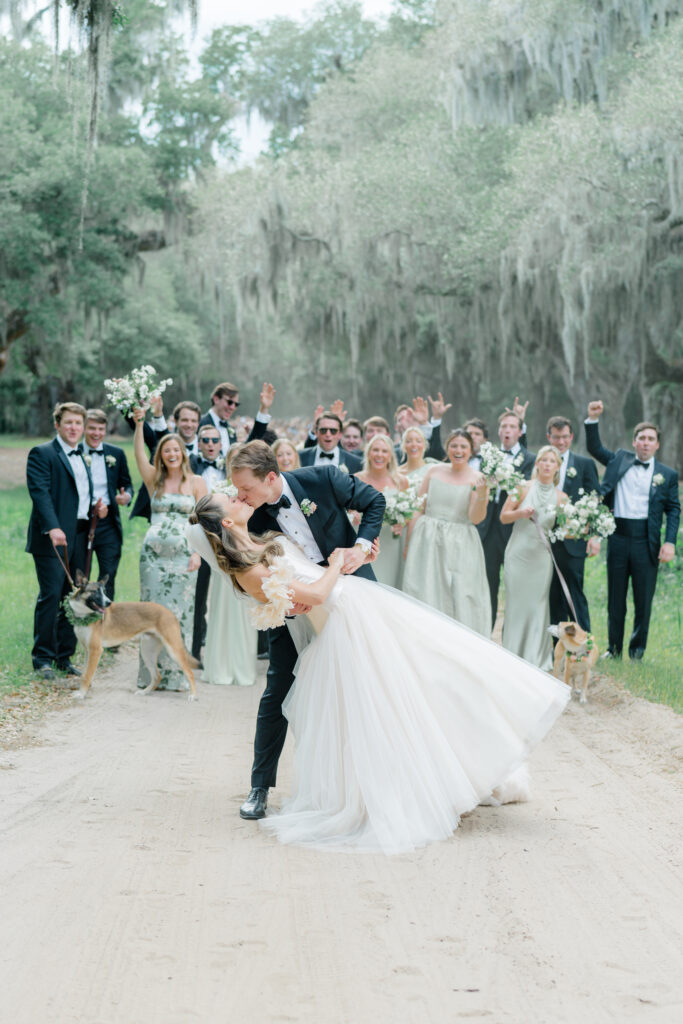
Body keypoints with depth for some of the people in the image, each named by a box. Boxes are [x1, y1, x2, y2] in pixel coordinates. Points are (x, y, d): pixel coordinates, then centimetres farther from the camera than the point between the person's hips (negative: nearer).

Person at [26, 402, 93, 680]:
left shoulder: (83, 457, 19)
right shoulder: (42, 454, -4)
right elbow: (40, 492, -16)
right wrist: (52, 528, -28)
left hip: (80, 537, 7)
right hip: (53, 539, -7)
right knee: (51, 596, -7)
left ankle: (64, 657, 15)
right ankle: (43, 658, 1)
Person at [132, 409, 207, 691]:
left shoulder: (196, 482, 5)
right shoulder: (154, 479, 9)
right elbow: (139, 454, -5)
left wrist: (197, 553, -8)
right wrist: (139, 424, -17)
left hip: (182, 553, -2)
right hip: (152, 551, 2)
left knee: (178, 611, -2)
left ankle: (175, 674, 5)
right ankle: (150, 674, 9)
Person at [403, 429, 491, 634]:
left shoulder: (477, 480, 0)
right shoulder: (434, 471, 7)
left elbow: (475, 518, -8)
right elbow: (418, 509, 10)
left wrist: (482, 492, -23)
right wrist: (408, 543, 6)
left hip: (460, 548, -2)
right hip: (428, 544, 2)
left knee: (461, 604, -3)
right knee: (426, 598, 1)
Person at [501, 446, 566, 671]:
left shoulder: (561, 497, 6)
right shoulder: (524, 488, 1)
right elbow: (503, 517, 3)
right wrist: (520, 513, -15)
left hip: (542, 557, 1)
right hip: (519, 554, -1)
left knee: (538, 605, 0)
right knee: (517, 603, 1)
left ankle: (536, 659, 5)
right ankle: (513, 657, 9)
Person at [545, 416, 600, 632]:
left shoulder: (585, 464, 4)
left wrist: (595, 536, -7)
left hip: (573, 540, -3)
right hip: (546, 540, 3)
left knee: (575, 595, -4)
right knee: (553, 596, 6)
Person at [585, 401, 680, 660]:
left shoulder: (667, 474, 6)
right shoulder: (620, 459, 12)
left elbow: (673, 510, 3)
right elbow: (594, 448, 9)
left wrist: (670, 542, -8)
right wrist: (593, 419, -4)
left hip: (646, 540, -1)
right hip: (619, 534, 1)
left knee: (643, 599, 2)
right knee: (615, 596, 8)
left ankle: (637, 649, 15)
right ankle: (613, 648, 18)